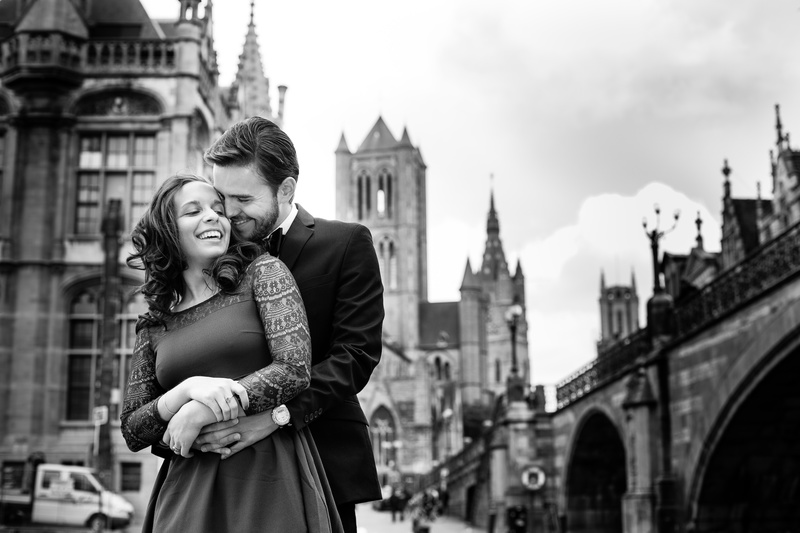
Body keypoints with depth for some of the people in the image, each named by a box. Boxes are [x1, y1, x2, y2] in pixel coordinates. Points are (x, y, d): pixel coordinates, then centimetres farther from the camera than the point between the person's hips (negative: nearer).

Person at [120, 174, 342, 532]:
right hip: (187, 488, 2)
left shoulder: (263, 273, 2)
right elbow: (132, 432, 7)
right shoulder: (154, 327, 10)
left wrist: (201, 413, -13)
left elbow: (295, 369, -9)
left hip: (270, 479, -2)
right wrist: (187, 390, -12)